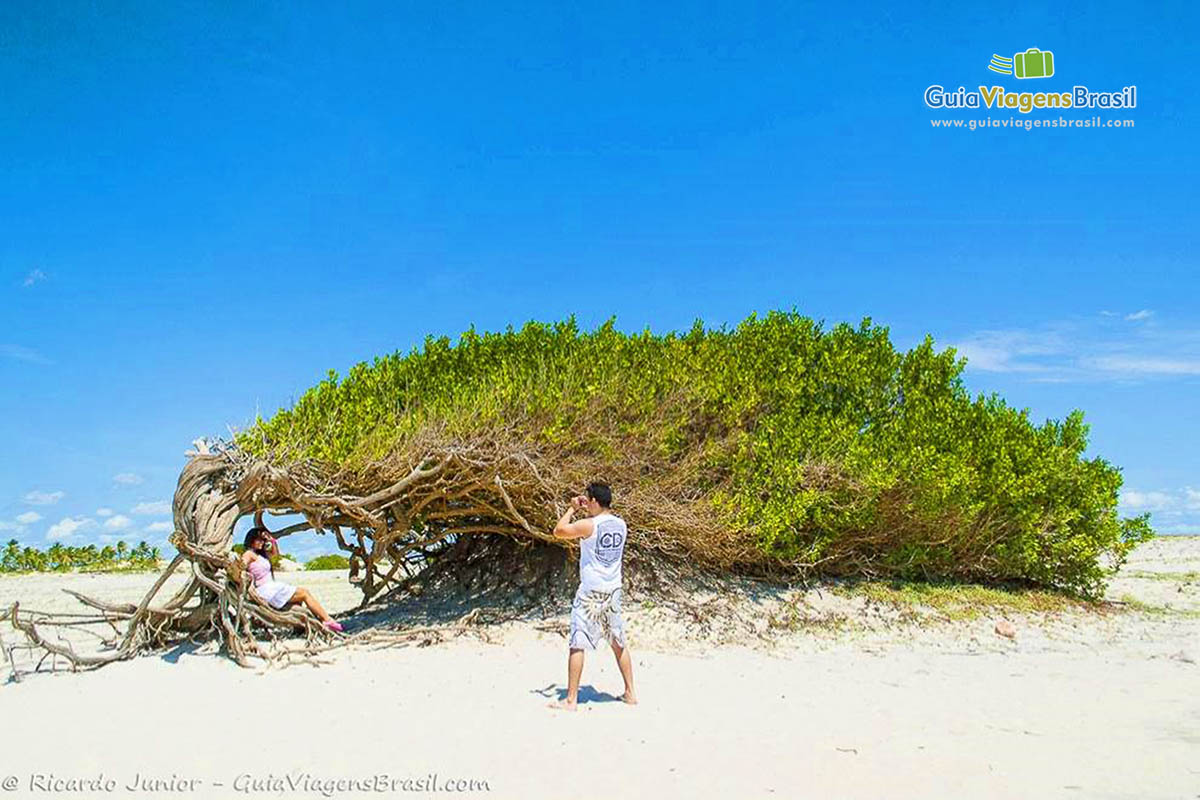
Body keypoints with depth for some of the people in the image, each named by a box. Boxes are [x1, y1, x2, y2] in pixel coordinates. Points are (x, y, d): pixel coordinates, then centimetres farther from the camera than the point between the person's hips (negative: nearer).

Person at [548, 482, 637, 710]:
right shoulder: (620, 524, 4)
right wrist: (586, 511, 18)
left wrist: (572, 509, 5)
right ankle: (630, 693, 22)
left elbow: (559, 531, -5)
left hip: (590, 592, -6)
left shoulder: (588, 525, -16)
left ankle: (571, 700, -1)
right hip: (613, 590, 6)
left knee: (576, 644, -2)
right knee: (619, 644, 17)